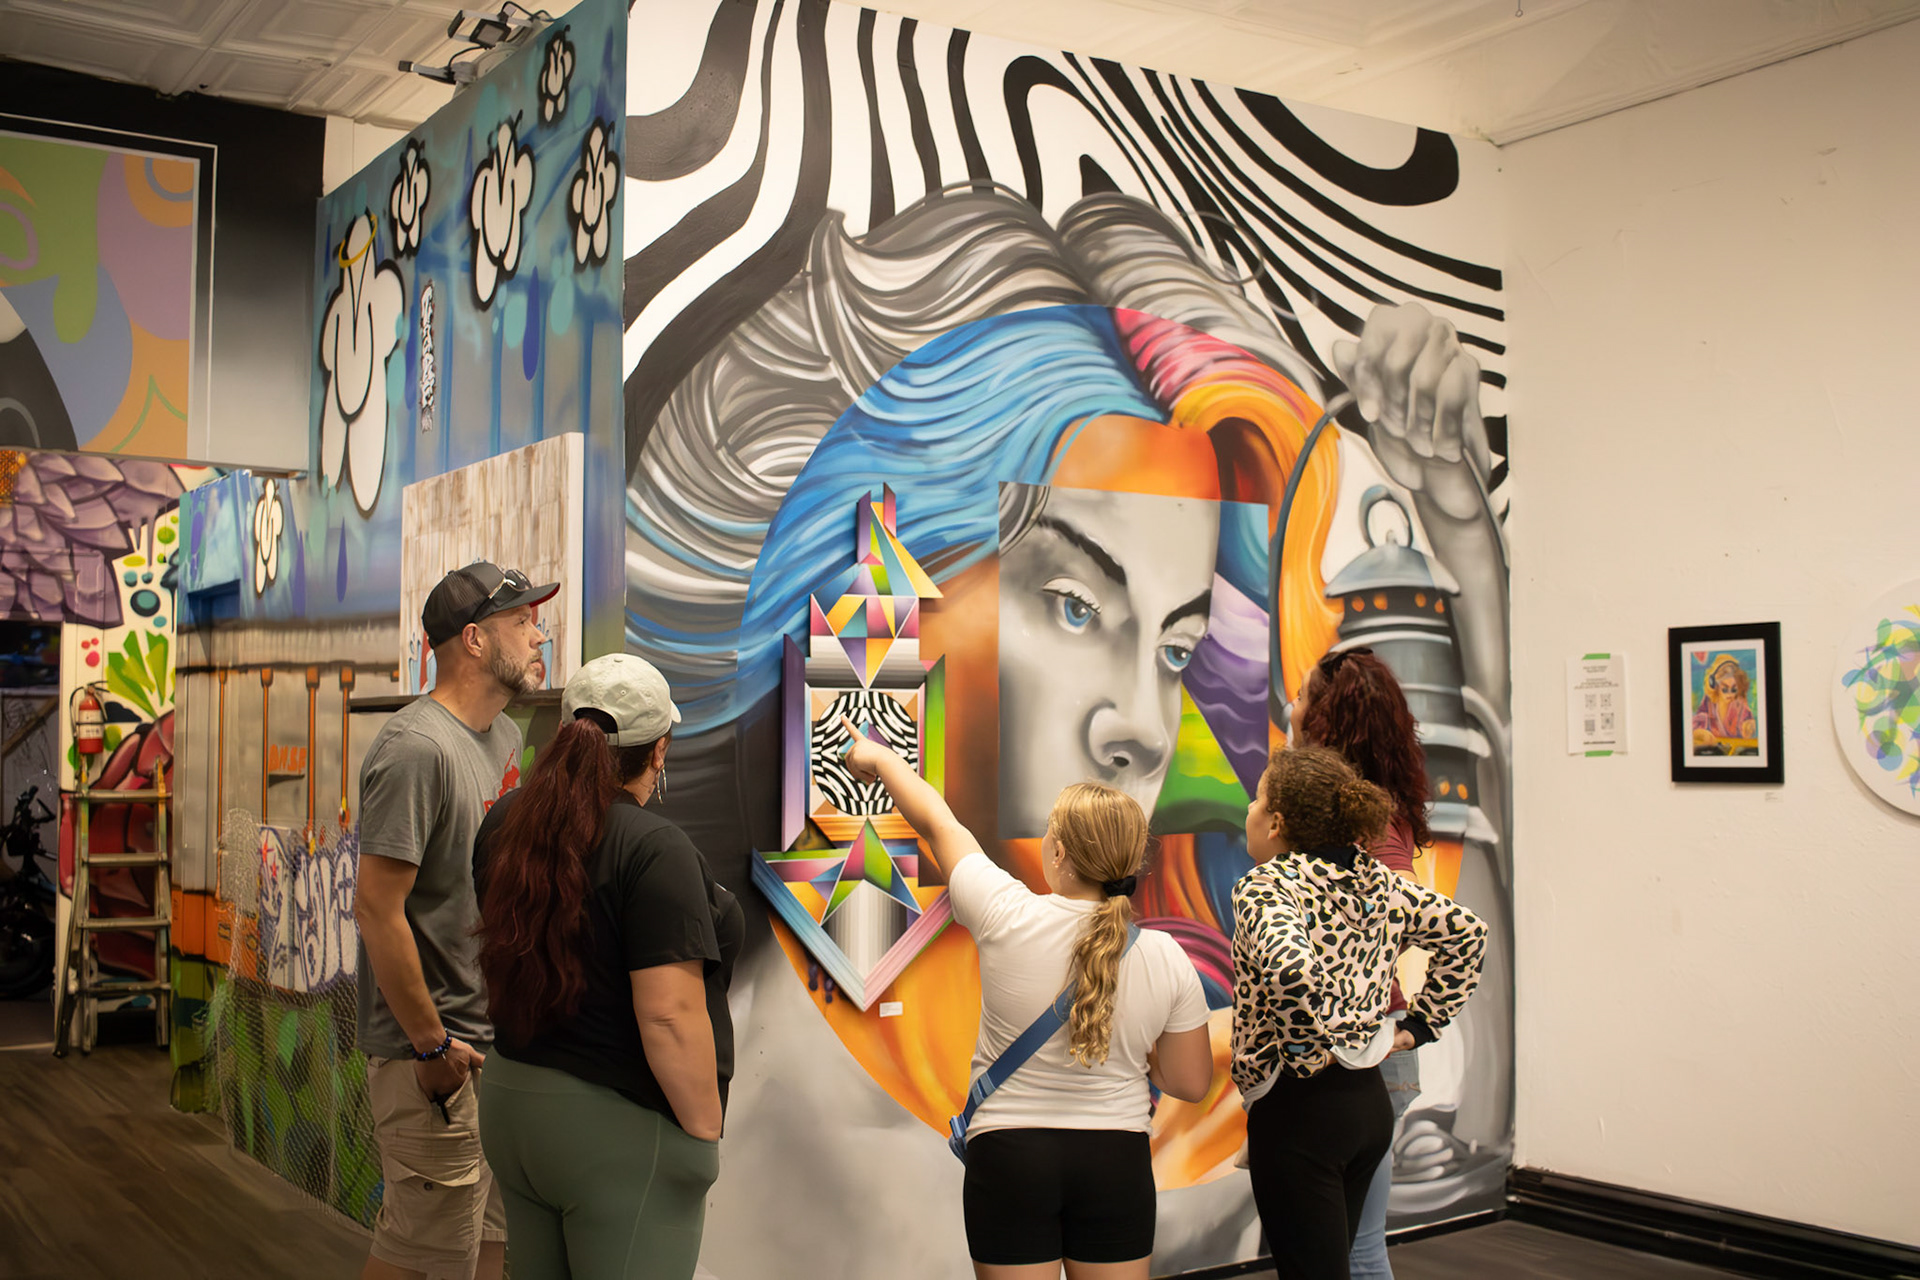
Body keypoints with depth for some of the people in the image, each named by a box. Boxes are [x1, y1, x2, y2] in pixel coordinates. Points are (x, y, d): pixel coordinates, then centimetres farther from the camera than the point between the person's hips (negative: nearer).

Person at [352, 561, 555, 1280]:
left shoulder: (506, 736, 11)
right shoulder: (416, 747, -18)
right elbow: (377, 908, -22)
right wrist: (432, 1045, -18)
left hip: (500, 1041, 9)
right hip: (438, 1056, -9)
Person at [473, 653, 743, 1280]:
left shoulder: (504, 824, 2)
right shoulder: (655, 850, -21)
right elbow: (670, 1016, -24)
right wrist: (703, 1132, -13)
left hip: (510, 1105, 8)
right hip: (621, 1132, -7)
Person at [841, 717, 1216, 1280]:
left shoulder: (1008, 918, -14)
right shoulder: (1166, 958, -9)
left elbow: (937, 822, 3)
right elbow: (1192, 1083, 1)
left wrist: (879, 758, 19)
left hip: (1007, 1154, -1)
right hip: (1116, 1161, 2)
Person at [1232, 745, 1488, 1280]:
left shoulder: (1264, 887, -16)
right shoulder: (1379, 882, 6)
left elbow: (1291, 969, -35)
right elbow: (1468, 933, 13)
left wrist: (1312, 1051, -19)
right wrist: (1421, 1025, 13)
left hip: (1299, 1103, -8)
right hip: (1370, 1100, 8)